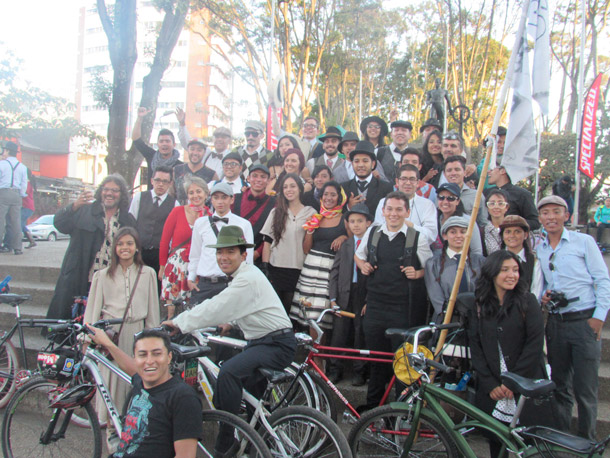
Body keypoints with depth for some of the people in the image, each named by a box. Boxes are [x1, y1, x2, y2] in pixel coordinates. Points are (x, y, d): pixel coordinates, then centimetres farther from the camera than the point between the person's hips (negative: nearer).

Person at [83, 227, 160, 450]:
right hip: (109, 333, 0)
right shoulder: (103, 275, 8)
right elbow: (93, 308, 8)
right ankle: (112, 428, 16)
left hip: (136, 333, 0)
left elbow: (153, 310, 9)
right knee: (110, 379, 0)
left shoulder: (148, 274, 7)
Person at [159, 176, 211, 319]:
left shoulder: (210, 217, 0)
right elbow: (164, 240, 4)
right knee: (172, 308, -1)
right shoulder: (178, 211, -1)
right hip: (176, 266, 0)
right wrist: (162, 267, 6)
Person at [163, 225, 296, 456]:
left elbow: (215, 309, -25)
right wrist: (230, 322, 12)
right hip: (260, 341, 11)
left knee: (229, 371, -27)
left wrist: (177, 323, -18)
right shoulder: (242, 275, 11)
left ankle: (225, 446, -16)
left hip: (278, 344, -11)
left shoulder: (248, 279, -21)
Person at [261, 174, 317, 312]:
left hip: (298, 269, -1)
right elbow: (267, 241, 5)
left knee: (290, 307, 2)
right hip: (275, 267, 1)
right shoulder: (276, 212, 11)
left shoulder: (311, 213, 7)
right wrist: (265, 267, -1)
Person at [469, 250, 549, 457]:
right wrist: (490, 384, -8)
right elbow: (475, 348, 2)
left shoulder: (527, 301, -3)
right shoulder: (479, 306, 5)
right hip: (492, 390, 2)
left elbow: (535, 344, -9)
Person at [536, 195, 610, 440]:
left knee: (585, 388, -3)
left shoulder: (584, 241, 0)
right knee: (559, 385, 11)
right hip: (555, 322, 4)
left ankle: (587, 442, 12)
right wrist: (543, 296, -3)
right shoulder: (538, 249, 12)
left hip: (584, 320, -4)